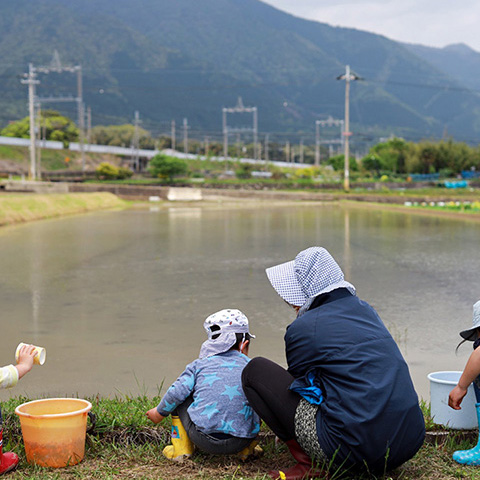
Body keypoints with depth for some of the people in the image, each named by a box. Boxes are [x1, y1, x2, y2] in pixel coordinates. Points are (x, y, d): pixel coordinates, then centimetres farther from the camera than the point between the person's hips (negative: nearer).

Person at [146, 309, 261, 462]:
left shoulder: (200, 364, 10)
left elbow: (177, 392, 2)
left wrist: (160, 412, 20)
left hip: (203, 438, -1)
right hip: (238, 442, 1)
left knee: (180, 399, 24)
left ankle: (181, 448, 21)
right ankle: (246, 448, 18)